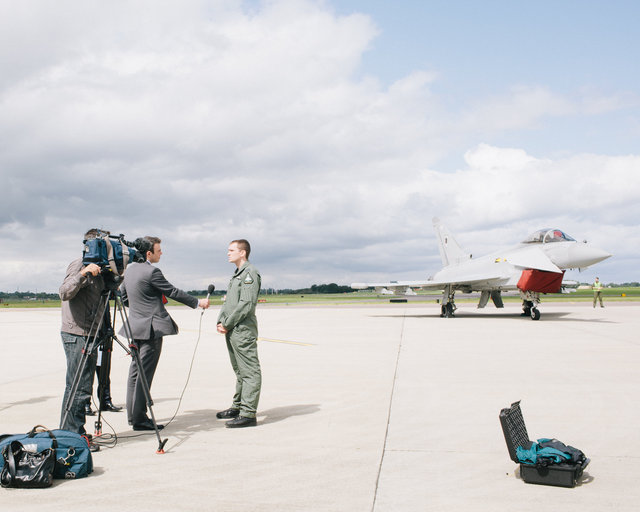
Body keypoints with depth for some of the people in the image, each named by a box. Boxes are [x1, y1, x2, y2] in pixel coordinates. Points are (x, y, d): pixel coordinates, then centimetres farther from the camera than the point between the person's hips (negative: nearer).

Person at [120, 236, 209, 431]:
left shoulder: (130, 270, 11)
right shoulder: (151, 272, -15)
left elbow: (123, 296, 20)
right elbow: (173, 292, -10)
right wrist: (198, 302, 0)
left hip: (135, 327, 9)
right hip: (151, 328, -9)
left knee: (135, 371, 13)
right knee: (144, 373, -6)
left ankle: (132, 415, 20)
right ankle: (139, 419, -2)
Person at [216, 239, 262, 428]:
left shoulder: (250, 273, -10)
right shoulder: (236, 274, 20)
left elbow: (247, 304, -18)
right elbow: (227, 302, 22)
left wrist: (228, 324, -14)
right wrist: (220, 322, 7)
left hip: (243, 330, -10)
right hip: (232, 331, 10)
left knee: (249, 372, -7)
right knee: (239, 371, 17)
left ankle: (248, 414, -7)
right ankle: (237, 407, 27)